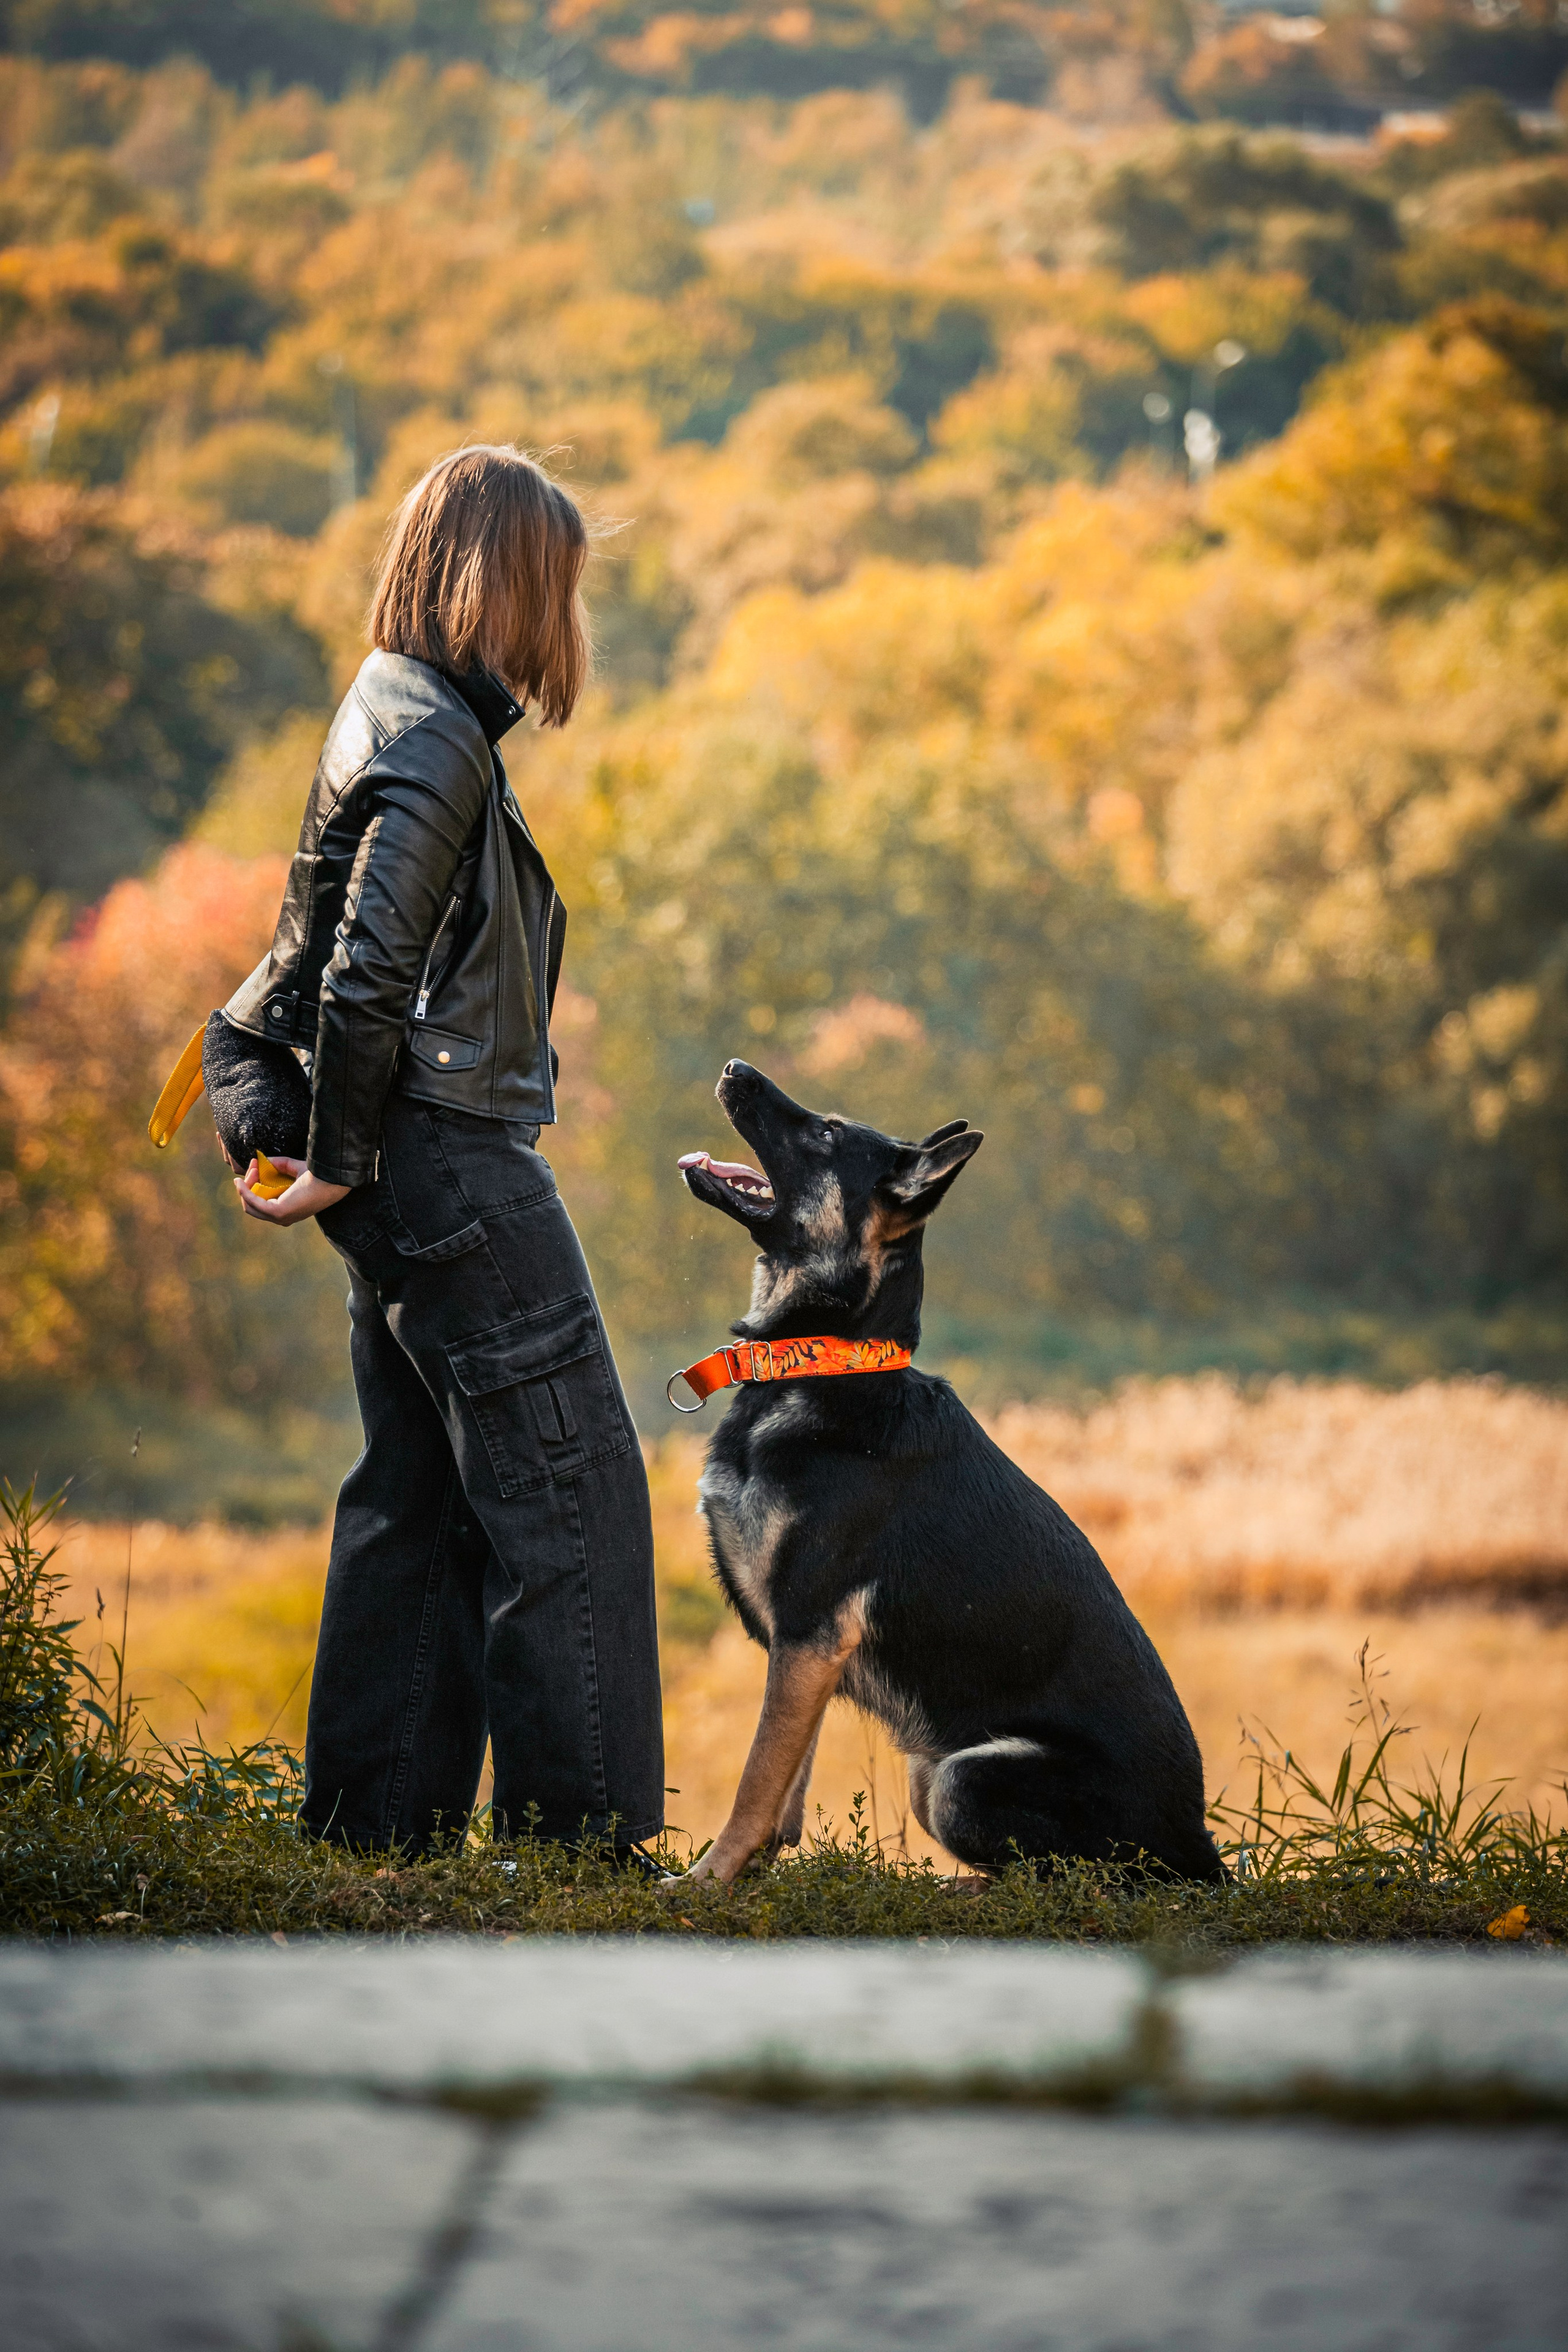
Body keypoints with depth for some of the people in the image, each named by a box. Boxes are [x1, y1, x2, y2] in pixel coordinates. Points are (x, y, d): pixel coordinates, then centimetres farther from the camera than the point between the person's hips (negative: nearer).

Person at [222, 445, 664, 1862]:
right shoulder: (436, 743, -16)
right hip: (454, 1160, -10)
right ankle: (582, 1833, -6)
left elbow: (312, 948, 20)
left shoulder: (394, 716, 16)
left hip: (408, 1175, 10)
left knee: (415, 1501, 12)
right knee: (569, 1491, -7)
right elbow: (368, 973, -21)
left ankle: (375, 1819, 16)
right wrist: (343, 1160, -13)